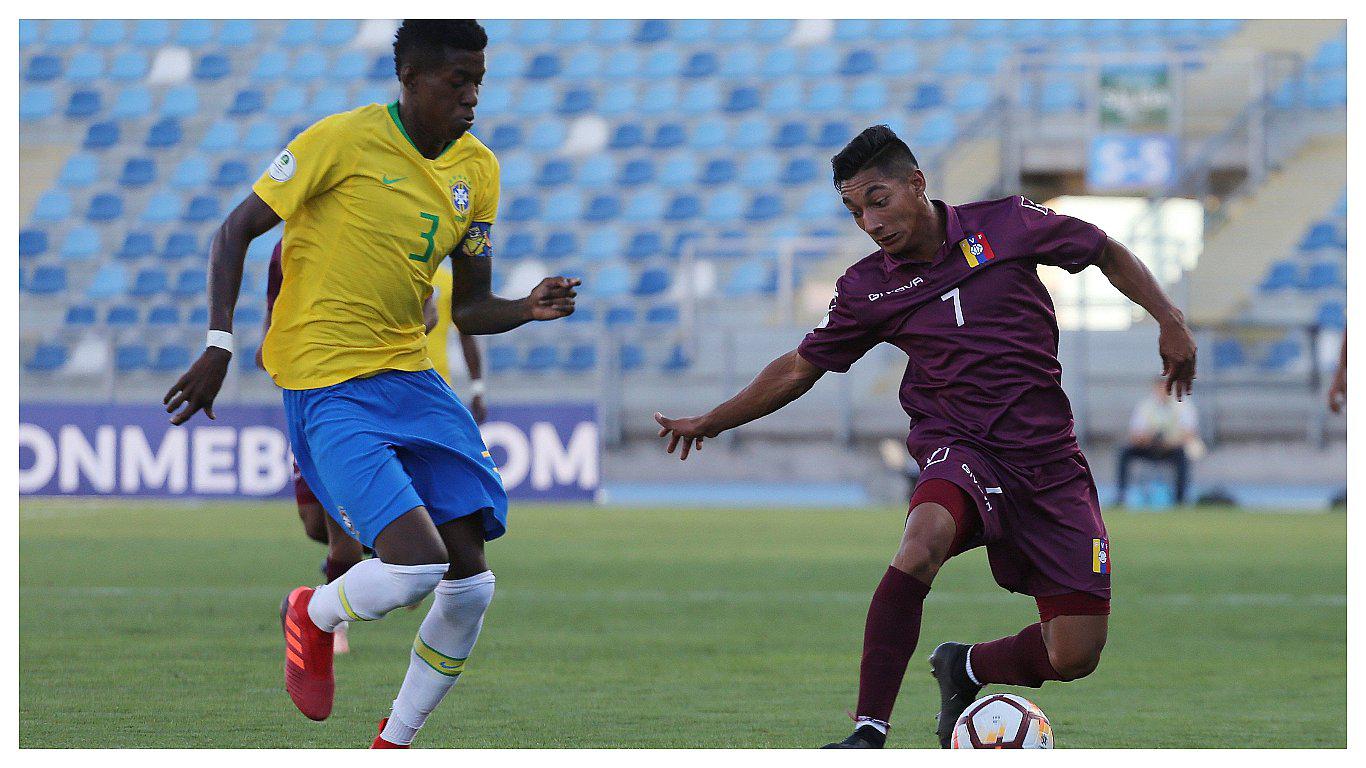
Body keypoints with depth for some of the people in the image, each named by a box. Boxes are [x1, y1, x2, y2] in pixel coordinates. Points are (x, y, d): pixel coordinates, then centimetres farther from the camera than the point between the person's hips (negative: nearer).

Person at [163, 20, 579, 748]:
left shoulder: (477, 168, 8)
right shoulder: (344, 140, -11)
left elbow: (469, 307, 14)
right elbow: (235, 231, -6)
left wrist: (529, 308, -7)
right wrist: (219, 344, -16)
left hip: (411, 376, 7)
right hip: (329, 386, -7)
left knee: (471, 582, -3)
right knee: (415, 563, -22)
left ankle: (394, 744, 16)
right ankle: (313, 616, 12)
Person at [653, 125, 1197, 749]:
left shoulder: (1007, 225, -1)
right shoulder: (868, 288, 4)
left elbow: (1108, 253, 13)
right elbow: (800, 369, 17)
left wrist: (1168, 319, 1)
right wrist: (711, 421, 18)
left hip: (1047, 458, 1)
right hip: (959, 448, -1)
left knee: (1075, 656, -7)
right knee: (922, 542, -38)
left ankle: (965, 668, 26)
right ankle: (868, 733, -35)